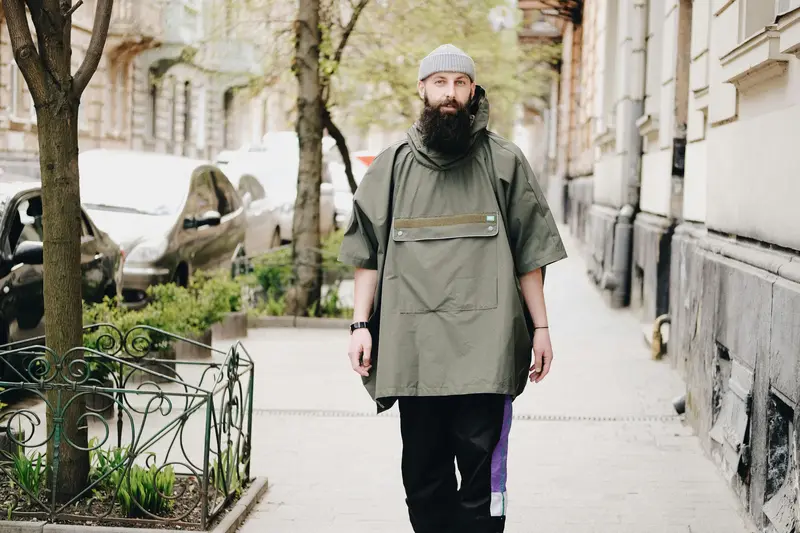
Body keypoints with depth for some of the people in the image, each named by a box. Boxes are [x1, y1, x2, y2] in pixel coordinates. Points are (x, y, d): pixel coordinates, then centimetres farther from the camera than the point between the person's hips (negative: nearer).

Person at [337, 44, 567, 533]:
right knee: (422, 469, 6)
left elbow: (531, 253, 8)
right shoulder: (393, 165, 13)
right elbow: (368, 253, 13)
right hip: (413, 343, 2)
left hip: (485, 344, -2)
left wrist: (541, 327, 3)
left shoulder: (504, 161, 9)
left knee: (481, 462, -6)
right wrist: (361, 324, 5)